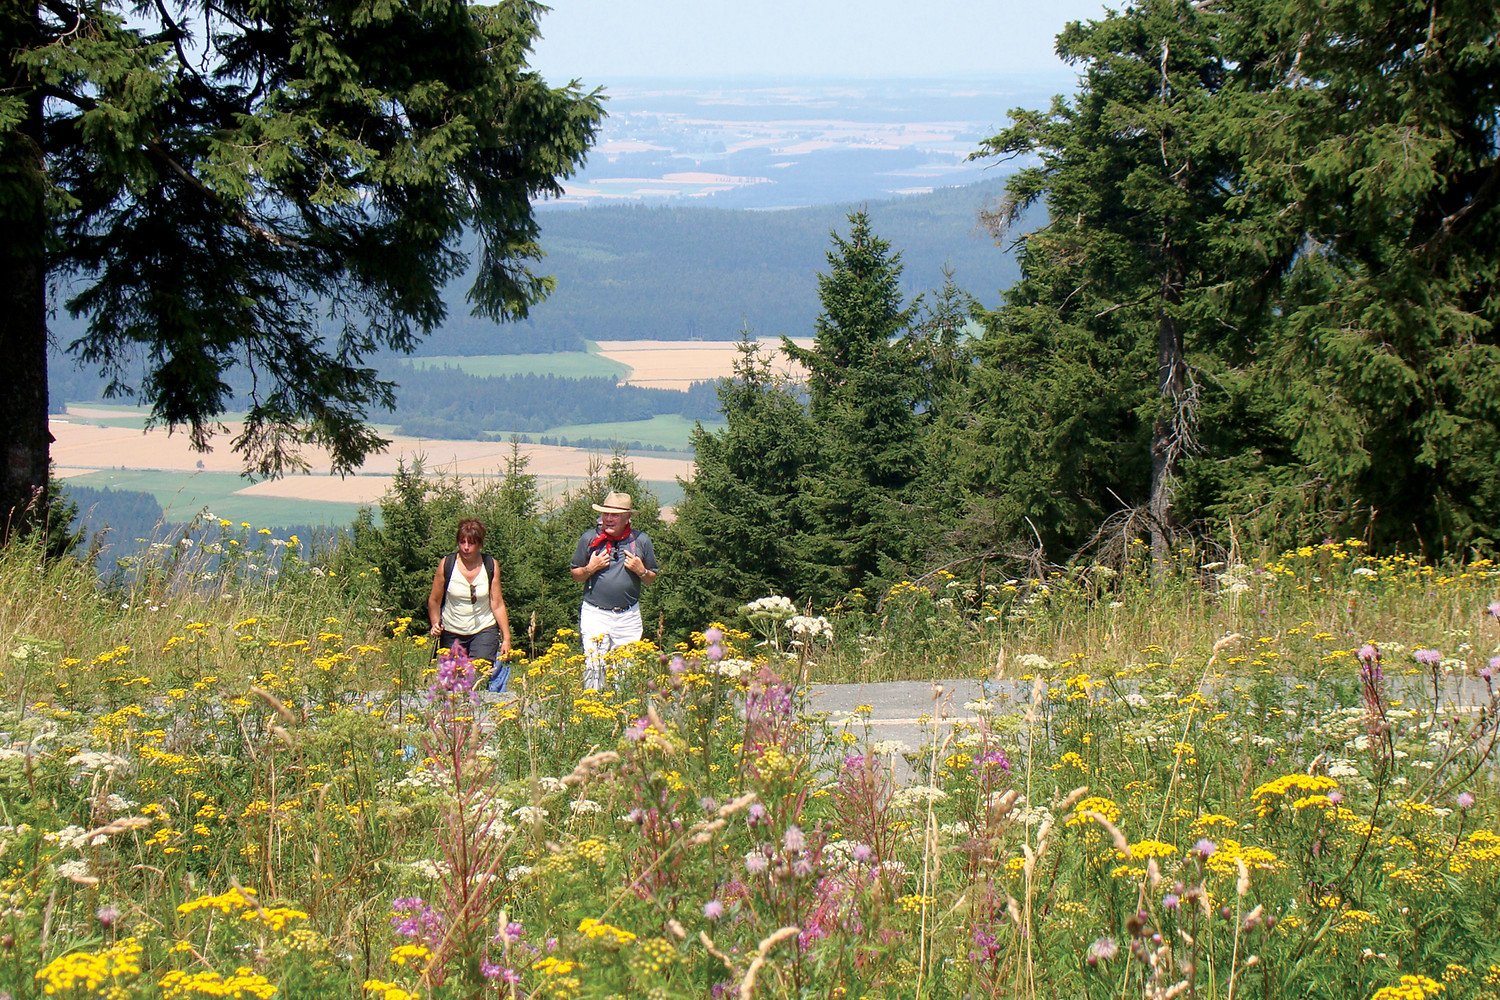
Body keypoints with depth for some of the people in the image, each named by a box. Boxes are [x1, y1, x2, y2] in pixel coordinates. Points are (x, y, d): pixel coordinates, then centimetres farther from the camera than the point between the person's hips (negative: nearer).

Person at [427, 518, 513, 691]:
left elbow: (497, 605, -1)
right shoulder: (447, 565, -6)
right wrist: (435, 624, -8)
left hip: (484, 631, -1)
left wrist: (506, 638, -4)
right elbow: (434, 601, 6)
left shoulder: (490, 565, -5)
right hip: (452, 633, 1)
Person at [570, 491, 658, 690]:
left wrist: (641, 571, -6)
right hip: (595, 614, -1)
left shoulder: (641, 540, 6)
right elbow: (576, 575, 12)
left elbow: (651, 578, 15)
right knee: (594, 666, -9)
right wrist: (590, 569, -8)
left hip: (628, 617, 1)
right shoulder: (589, 538, 4)